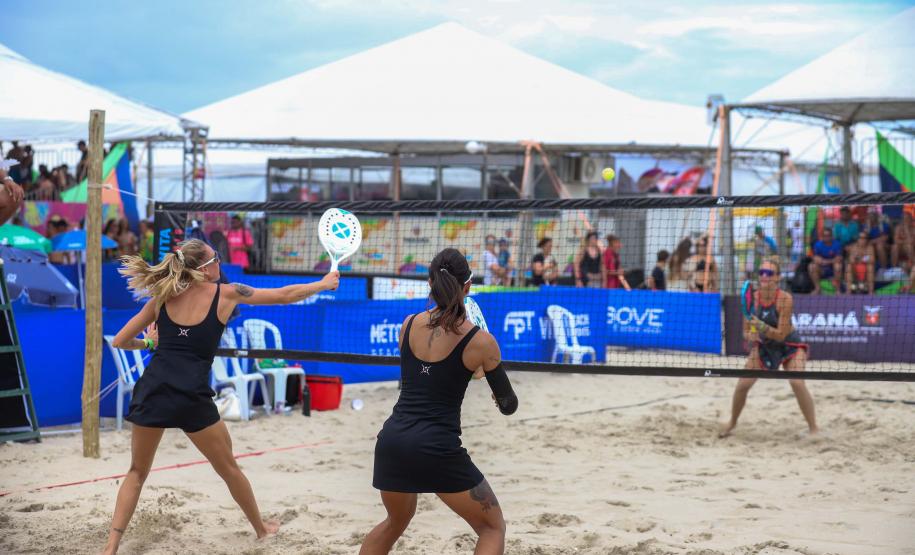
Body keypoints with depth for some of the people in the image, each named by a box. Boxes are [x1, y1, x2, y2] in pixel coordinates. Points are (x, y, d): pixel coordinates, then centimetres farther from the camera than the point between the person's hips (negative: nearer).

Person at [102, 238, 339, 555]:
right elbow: (285, 296, 14)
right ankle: (261, 527, 38)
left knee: (137, 472, 17)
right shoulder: (226, 294, 4)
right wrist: (324, 284, 30)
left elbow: (119, 341, 11)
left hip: (152, 389, 2)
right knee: (228, 468, 19)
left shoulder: (162, 298, 10)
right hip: (191, 397, -2)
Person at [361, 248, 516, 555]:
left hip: (393, 439, 5)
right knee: (493, 528, 12)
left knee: (395, 522, 30)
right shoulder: (480, 341, -7)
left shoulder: (408, 324, 4)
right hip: (439, 449, -5)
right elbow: (509, 406, 5)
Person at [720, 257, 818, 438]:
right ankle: (732, 422, 24)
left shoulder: (785, 299, -27)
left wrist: (762, 327, -43)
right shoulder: (753, 298, -15)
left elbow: (781, 334, -27)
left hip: (789, 345, -4)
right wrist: (750, 336, -28)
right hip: (764, 346, 4)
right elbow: (746, 330, -6)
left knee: (797, 383, -26)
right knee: (742, 384, -3)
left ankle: (813, 428, -11)